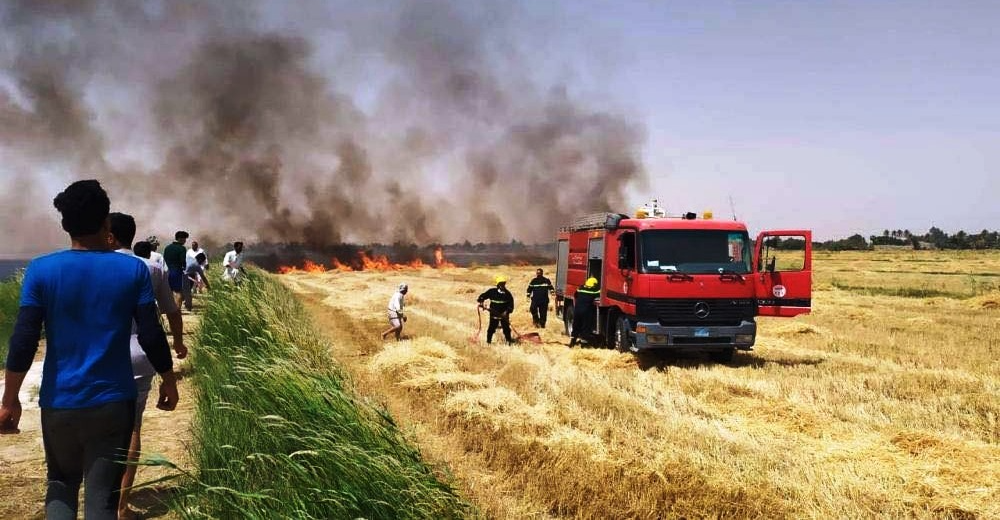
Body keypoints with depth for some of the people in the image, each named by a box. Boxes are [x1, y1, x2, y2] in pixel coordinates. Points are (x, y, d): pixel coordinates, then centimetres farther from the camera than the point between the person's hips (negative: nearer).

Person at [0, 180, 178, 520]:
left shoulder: (41, 270, -5)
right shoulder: (134, 270, -5)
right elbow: (151, 336, -4)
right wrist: (169, 381, 11)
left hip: (59, 403, 1)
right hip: (113, 402, -1)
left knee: (61, 483, 23)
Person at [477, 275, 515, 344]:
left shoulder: (507, 294, -2)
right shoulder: (492, 292, -3)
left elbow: (511, 305, -1)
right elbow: (483, 296, 6)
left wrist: (507, 311, -15)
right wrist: (481, 301, -13)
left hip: (504, 315, 0)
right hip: (494, 314, 0)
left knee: (506, 328, 3)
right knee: (491, 328, 4)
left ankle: (509, 340, 15)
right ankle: (488, 341, 17)